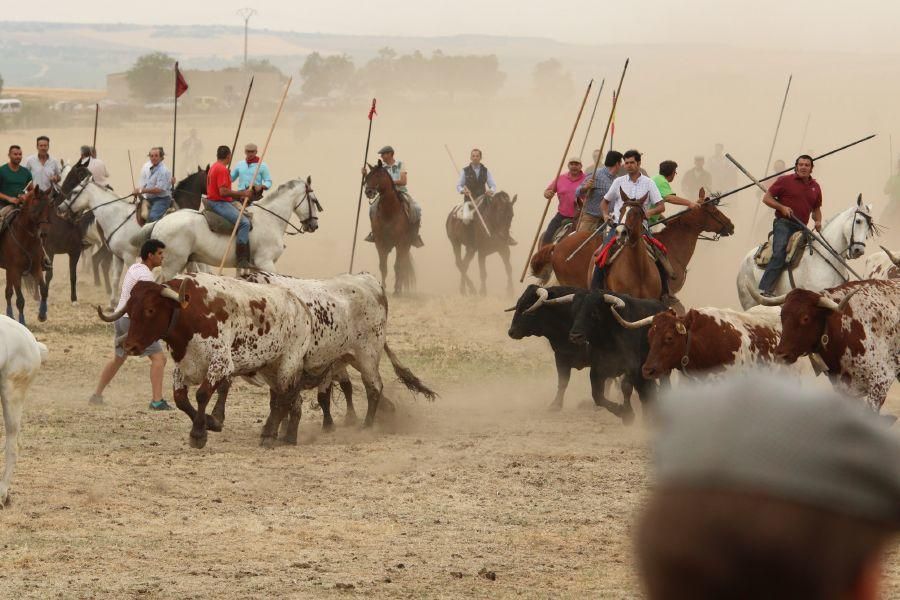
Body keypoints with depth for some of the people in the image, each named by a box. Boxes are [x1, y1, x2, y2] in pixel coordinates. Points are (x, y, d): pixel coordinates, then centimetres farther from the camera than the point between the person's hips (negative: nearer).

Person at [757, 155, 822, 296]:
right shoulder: (785, 181, 2)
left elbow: (816, 209, 28)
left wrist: (818, 221, 7)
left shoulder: (815, 187, 15)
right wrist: (782, 207, -12)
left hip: (801, 227, 6)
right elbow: (767, 198, 3)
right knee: (779, 254, -23)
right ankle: (764, 290, -30)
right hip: (784, 223, -6)